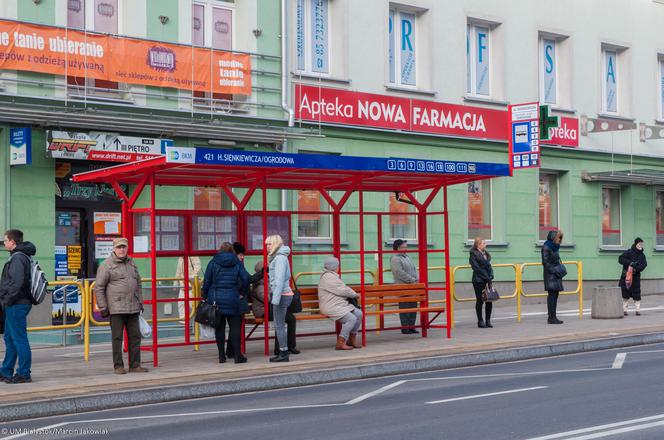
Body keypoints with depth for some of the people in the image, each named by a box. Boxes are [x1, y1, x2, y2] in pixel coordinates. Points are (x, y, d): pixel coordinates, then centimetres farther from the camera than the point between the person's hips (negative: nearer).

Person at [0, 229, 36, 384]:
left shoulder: (18, 258, -16)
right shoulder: (21, 256, 16)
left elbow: (17, 283, -25)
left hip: (17, 305, -11)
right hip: (15, 306, 11)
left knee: (19, 339, -5)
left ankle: (24, 374, -1)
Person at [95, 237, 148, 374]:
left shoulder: (131, 263, 15)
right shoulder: (106, 265, -5)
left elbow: (138, 284, 22)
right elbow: (98, 288, -5)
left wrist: (140, 302, 16)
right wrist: (103, 308, -9)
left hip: (133, 308, 6)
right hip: (116, 309, -6)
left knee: (135, 336, 5)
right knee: (117, 337, -1)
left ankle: (135, 365, 10)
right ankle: (118, 366, 5)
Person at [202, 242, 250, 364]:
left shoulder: (213, 262, 2)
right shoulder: (237, 263, 3)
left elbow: (207, 281, -1)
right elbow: (245, 278, -6)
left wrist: (204, 297, 6)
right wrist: (243, 293, 5)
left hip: (216, 300, 0)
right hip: (233, 300, 0)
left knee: (219, 327, 7)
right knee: (235, 327, 3)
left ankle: (221, 356, 9)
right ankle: (237, 355, -1)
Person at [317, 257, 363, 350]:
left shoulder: (333, 276, 18)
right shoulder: (328, 277, -17)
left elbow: (342, 289, 20)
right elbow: (343, 291, -17)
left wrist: (353, 294, 3)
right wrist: (355, 294, -1)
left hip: (339, 305, 10)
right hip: (331, 307, -10)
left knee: (358, 314, -3)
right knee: (351, 318, -24)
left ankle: (352, 340, 5)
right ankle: (340, 343, -18)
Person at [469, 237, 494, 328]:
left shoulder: (485, 253, 15)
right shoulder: (473, 254, -8)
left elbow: (489, 266, 16)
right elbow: (477, 268, -14)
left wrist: (491, 275, -1)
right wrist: (486, 277, -16)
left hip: (487, 280, 7)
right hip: (478, 281, -7)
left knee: (489, 300, 4)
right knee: (480, 300, 0)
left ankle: (488, 321, 14)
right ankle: (480, 321, 7)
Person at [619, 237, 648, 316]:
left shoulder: (642, 255, 8)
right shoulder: (629, 252, -4)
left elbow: (644, 264, -3)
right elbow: (620, 259, -12)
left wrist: (636, 268, -21)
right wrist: (630, 263, -22)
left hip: (636, 277, 3)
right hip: (626, 276, -3)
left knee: (637, 294, 0)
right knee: (625, 294, 0)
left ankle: (638, 310, 6)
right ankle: (624, 310, 7)